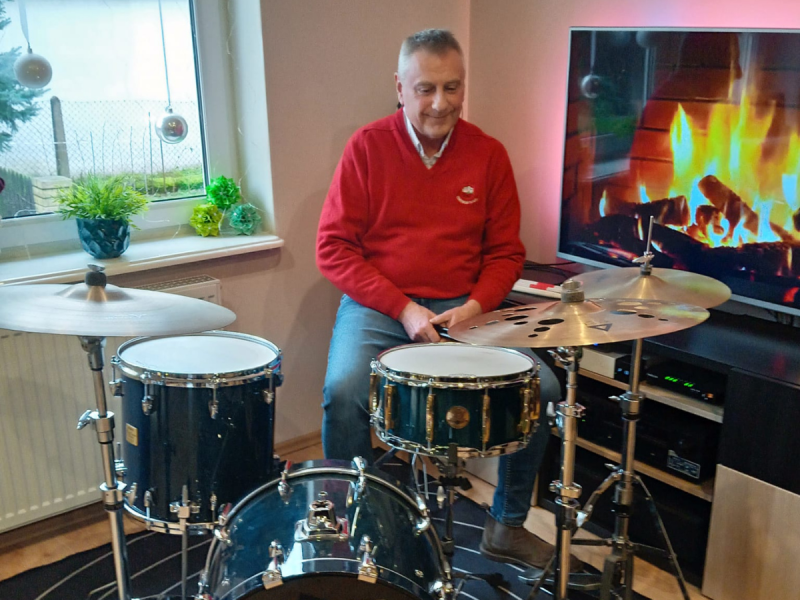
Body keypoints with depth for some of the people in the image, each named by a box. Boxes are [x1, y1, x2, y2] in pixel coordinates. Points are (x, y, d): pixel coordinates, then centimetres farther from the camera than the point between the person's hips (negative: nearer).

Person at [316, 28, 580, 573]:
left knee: (543, 388, -15)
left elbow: (505, 252, 8)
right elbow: (334, 248, -6)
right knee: (344, 390, -29)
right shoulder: (367, 147, -3)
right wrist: (402, 309, -15)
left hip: (464, 309, 3)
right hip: (376, 306, -2)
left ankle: (508, 525, 8)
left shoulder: (488, 155, 4)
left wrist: (475, 307, -11)